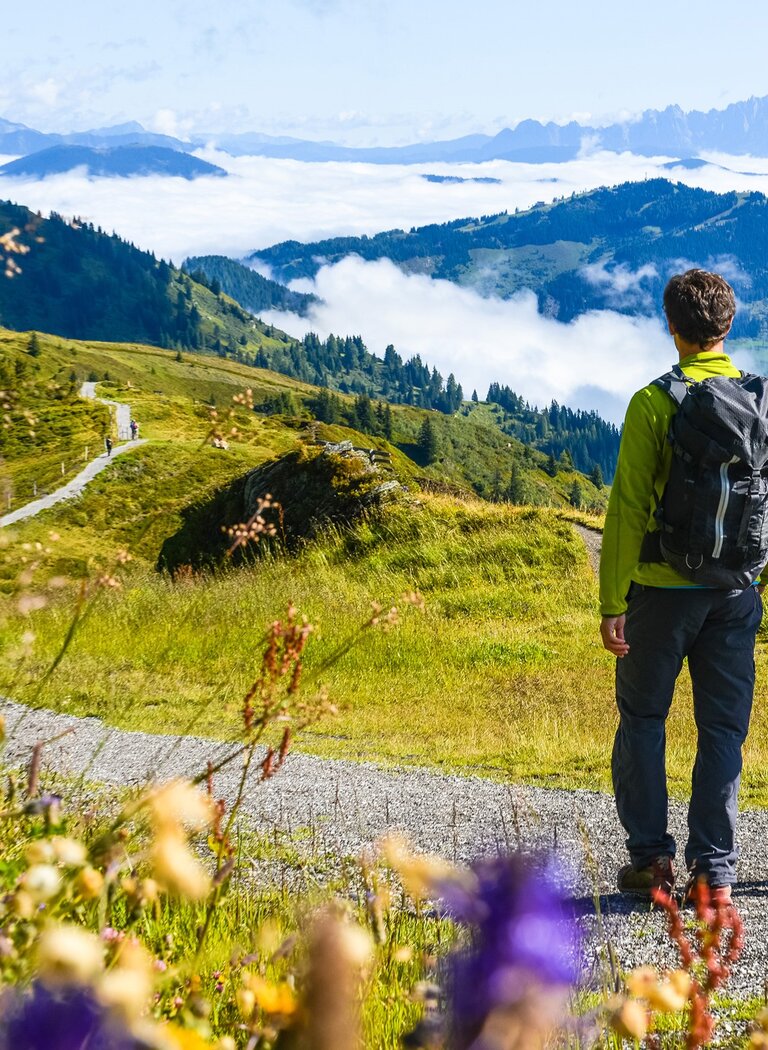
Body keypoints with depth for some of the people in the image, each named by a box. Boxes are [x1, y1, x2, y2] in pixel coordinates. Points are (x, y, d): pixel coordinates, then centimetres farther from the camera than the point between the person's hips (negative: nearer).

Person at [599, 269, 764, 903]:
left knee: (643, 717, 12)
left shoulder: (654, 403, -10)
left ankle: (651, 857, 12)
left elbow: (629, 507, -12)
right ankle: (715, 871, 8)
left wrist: (613, 601, -9)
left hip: (665, 588, -3)